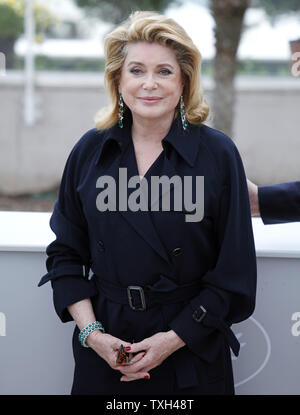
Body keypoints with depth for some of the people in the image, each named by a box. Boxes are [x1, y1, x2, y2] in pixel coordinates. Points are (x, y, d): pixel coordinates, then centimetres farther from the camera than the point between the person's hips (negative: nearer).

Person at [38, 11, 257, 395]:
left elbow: (233, 273, -6)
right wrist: (91, 332, -5)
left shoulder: (218, 154, -7)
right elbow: (65, 253, 7)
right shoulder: (89, 151, 1)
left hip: (193, 355, -2)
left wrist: (173, 339, -11)